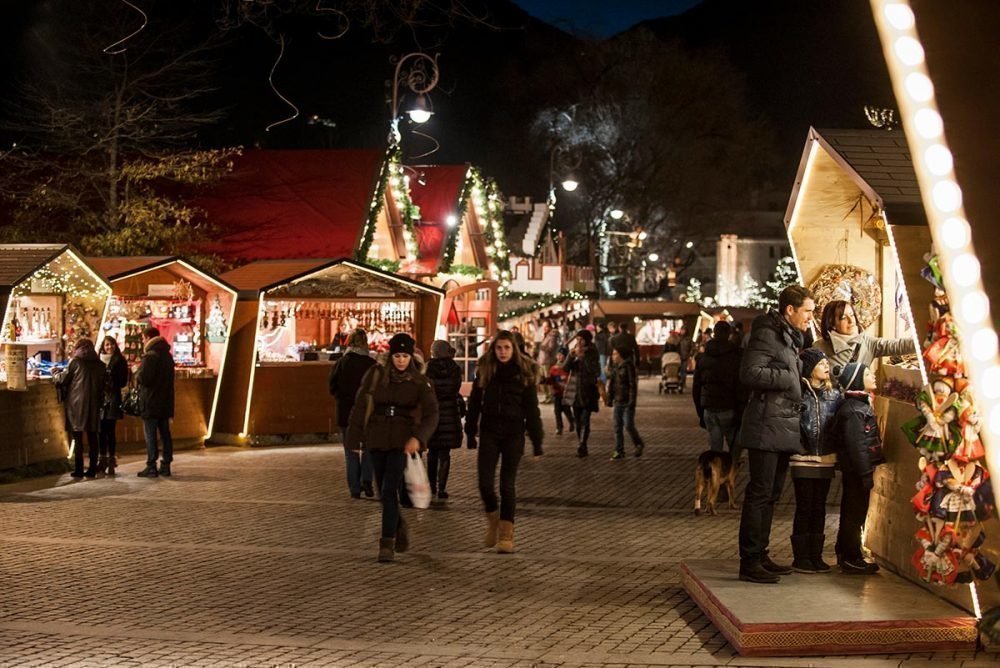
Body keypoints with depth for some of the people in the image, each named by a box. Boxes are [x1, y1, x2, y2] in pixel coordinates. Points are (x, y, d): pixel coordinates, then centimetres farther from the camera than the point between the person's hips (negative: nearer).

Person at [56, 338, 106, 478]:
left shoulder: (75, 361, -4)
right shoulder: (99, 364, 8)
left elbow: (64, 379, 1)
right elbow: (103, 384, 11)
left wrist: (56, 376, 21)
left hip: (76, 404, -3)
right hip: (93, 404, 3)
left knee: (77, 437, 0)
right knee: (92, 437, 8)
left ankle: (78, 469, -2)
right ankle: (92, 469, 8)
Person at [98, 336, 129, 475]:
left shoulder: (120, 361, 0)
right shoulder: (98, 361, 9)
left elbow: (123, 381, -5)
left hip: (112, 400, -4)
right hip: (100, 398, 4)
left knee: (110, 431, -4)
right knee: (101, 431, 7)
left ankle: (111, 461, 2)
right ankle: (102, 460, 18)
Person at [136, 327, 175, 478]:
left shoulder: (150, 356, -13)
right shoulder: (167, 355, 13)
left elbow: (143, 378, -19)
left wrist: (137, 373, 1)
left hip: (151, 403, -8)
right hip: (165, 402, 8)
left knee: (150, 434, -4)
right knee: (165, 433, 9)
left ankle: (151, 467, -5)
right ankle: (165, 465, 10)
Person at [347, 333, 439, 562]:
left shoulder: (420, 382, -2)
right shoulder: (375, 375, 1)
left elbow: (431, 414, -11)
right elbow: (360, 407, 4)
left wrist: (418, 437, -27)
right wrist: (355, 438, 0)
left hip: (402, 442, -3)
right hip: (376, 441, 3)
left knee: (390, 490, -13)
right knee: (384, 491, 13)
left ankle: (387, 544, -8)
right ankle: (399, 528, 38)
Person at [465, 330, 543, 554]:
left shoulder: (524, 372, -1)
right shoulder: (485, 370, 4)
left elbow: (532, 409, -1)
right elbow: (474, 403, 7)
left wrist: (536, 442, -4)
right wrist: (471, 434, 3)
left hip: (514, 434, -2)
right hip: (489, 432, 2)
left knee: (507, 484, 0)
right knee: (485, 483, -5)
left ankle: (506, 535, 8)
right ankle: (493, 523, 21)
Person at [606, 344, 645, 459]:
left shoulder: (628, 366, -11)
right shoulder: (614, 367, 11)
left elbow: (633, 384, -14)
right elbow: (611, 384, 16)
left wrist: (632, 401, -18)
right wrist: (609, 398, 11)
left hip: (627, 402, -7)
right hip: (617, 401, 7)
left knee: (628, 425, -6)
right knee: (617, 427, 6)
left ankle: (639, 445, 17)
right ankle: (619, 451, 11)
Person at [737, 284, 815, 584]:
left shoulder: (790, 338, 20)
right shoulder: (767, 334, -11)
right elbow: (750, 373, -21)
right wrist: (789, 378, -16)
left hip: (784, 426, 10)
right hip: (766, 426, -10)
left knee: (771, 494, 13)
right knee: (760, 493, -8)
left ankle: (760, 555, 20)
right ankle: (749, 562, -5)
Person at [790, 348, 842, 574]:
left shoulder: (834, 394, 8)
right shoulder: (798, 393, -8)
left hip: (826, 461, 5)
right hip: (803, 460, -5)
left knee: (819, 508, 10)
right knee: (804, 508, 1)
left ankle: (816, 555, 18)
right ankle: (800, 557, 8)